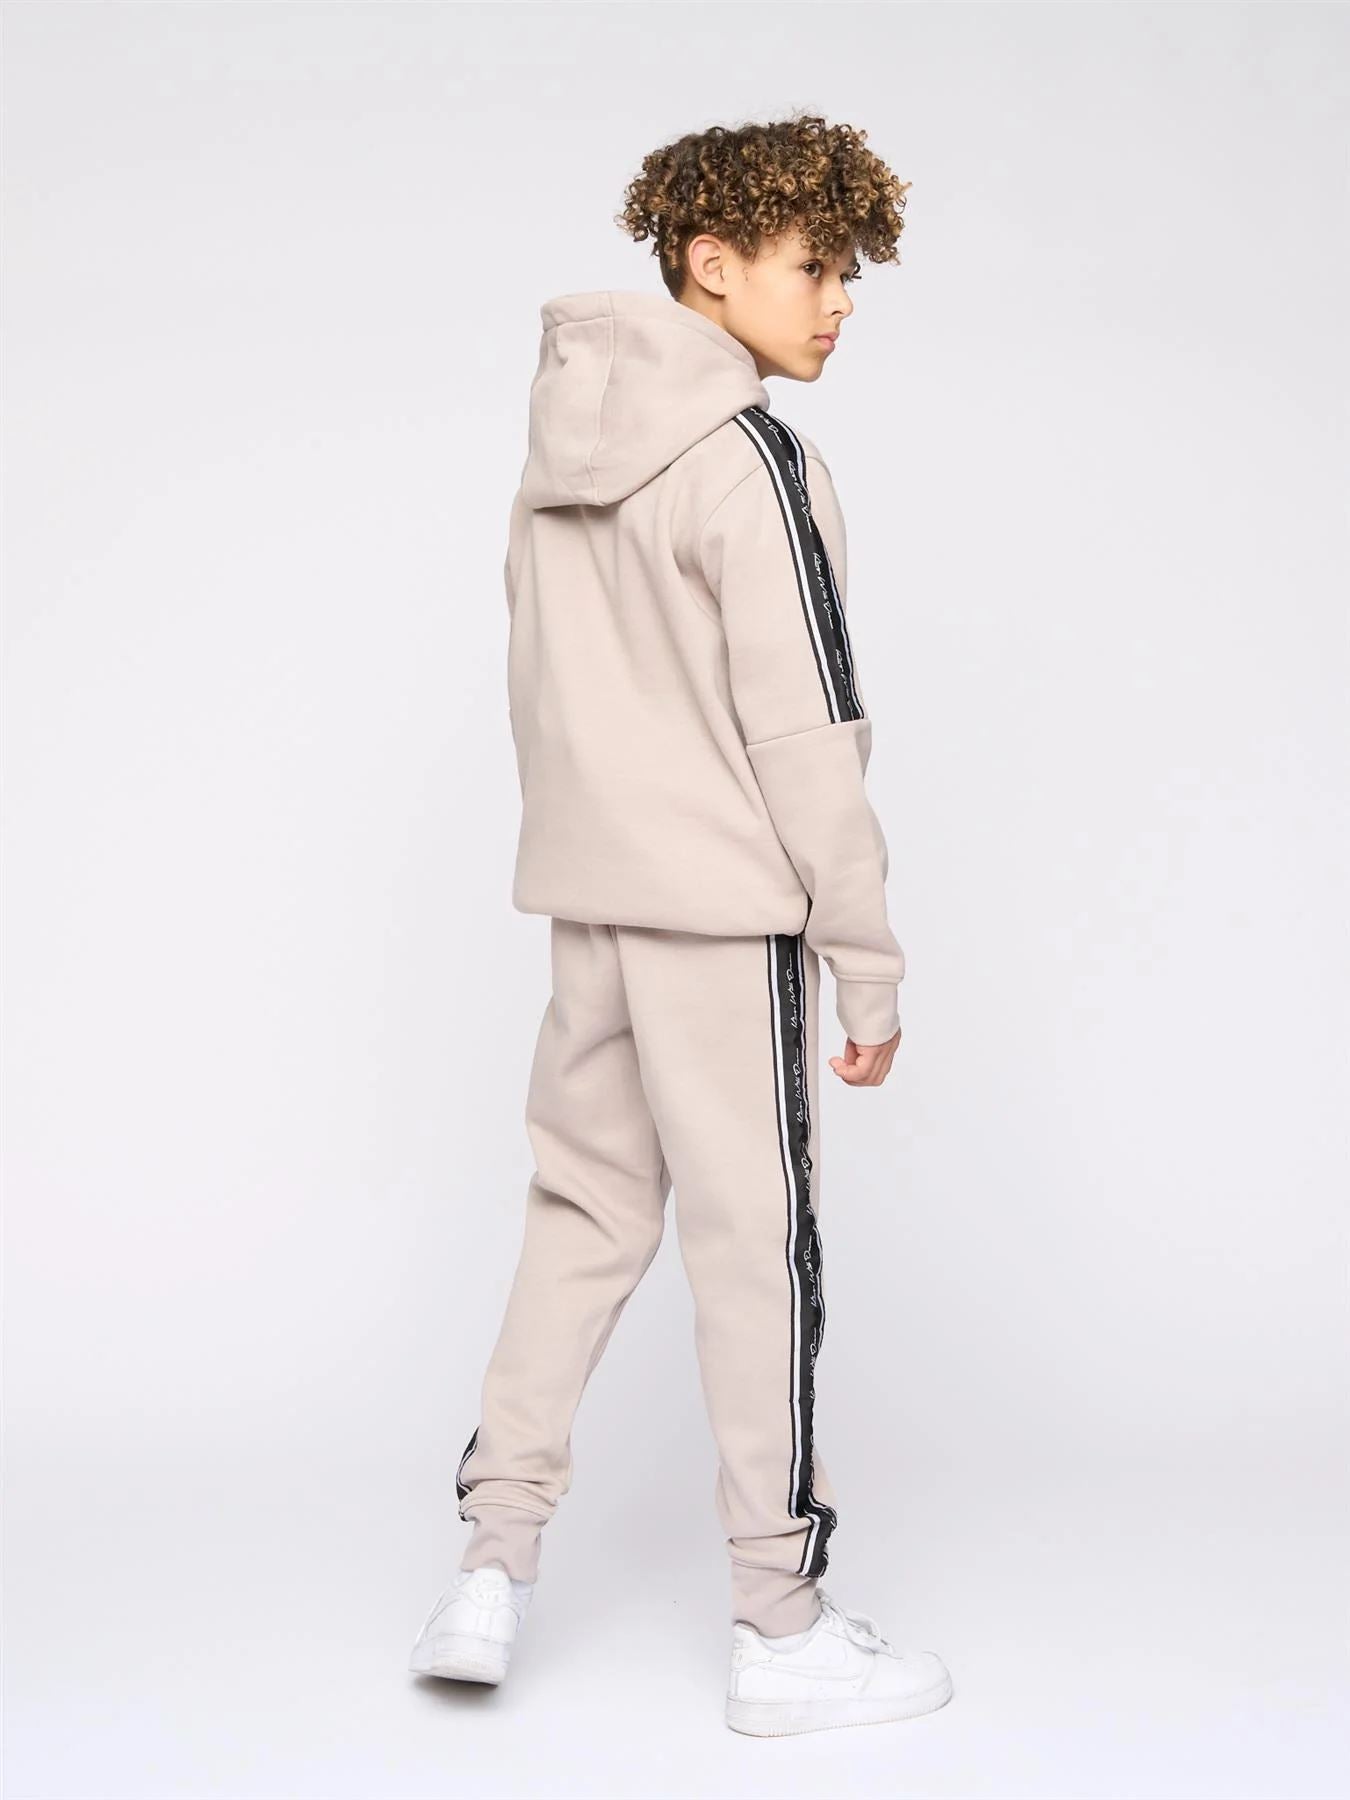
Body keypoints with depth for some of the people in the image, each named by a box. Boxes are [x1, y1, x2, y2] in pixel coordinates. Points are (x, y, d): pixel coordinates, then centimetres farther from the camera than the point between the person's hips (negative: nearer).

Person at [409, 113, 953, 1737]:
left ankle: (493, 1562, 18)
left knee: (585, 1207, 16)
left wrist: (593, 852, 19)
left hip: (586, 893, 7)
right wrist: (870, 965, -11)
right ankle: (782, 1634, 12)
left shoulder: (561, 452, 10)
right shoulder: (751, 463, -15)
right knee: (756, 1242, 1)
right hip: (727, 906, -7)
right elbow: (806, 735, -17)